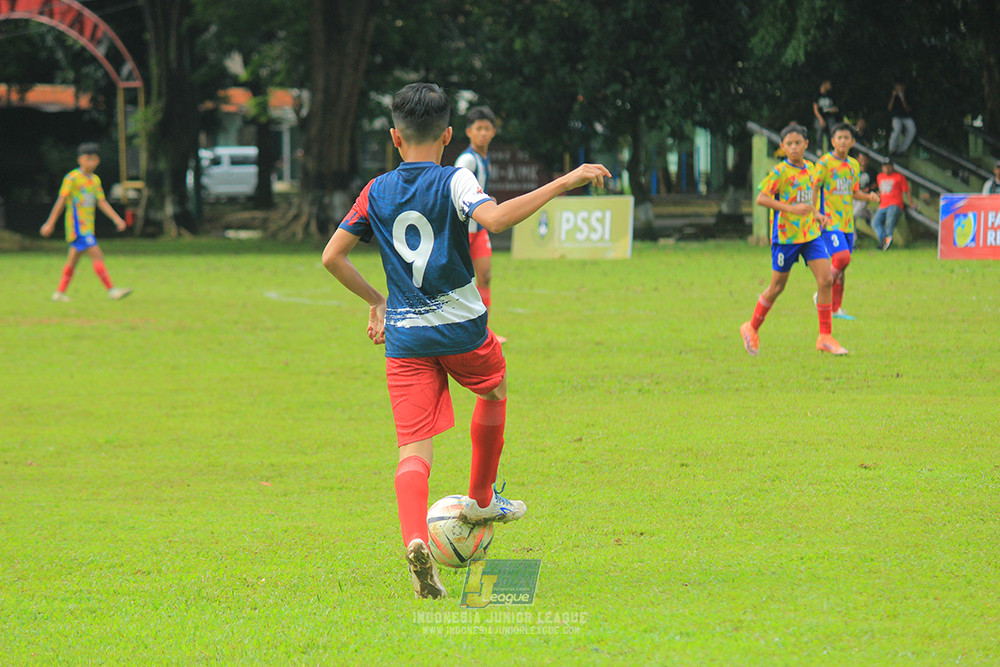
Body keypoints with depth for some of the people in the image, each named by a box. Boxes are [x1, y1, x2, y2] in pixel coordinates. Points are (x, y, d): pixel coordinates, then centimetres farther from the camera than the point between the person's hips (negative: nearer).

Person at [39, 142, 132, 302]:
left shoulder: (95, 180, 14)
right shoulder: (72, 178, -8)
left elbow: (102, 202, 11)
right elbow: (61, 201, -8)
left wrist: (116, 218, -2)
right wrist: (50, 223, -7)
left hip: (88, 227, 8)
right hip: (77, 225, -8)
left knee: (73, 259, 12)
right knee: (97, 255, -15)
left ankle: (60, 293, 19)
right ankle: (111, 290, -18)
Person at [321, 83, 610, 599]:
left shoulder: (377, 192, 7)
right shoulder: (453, 181, -6)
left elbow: (332, 256, 8)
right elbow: (494, 218, -26)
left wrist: (376, 301, 22)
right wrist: (564, 183, -23)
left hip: (404, 339, 2)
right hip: (461, 327, -2)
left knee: (414, 453, -3)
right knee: (494, 390, 31)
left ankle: (415, 541, -29)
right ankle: (480, 500, 40)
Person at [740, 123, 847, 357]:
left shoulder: (809, 168, 9)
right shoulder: (780, 172, -11)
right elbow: (761, 198, -18)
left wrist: (816, 214, 10)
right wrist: (791, 208, -26)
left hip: (811, 233, 5)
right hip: (785, 234, -5)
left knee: (826, 280, -8)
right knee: (777, 286, 5)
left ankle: (825, 338, -3)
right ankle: (752, 329, 26)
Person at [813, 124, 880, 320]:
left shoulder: (854, 165, 13)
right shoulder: (825, 163, -6)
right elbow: (814, 188, -8)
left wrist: (869, 196, 2)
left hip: (846, 222, 7)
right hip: (830, 221, -7)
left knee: (842, 261, 7)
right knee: (842, 257, -20)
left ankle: (836, 307, 13)